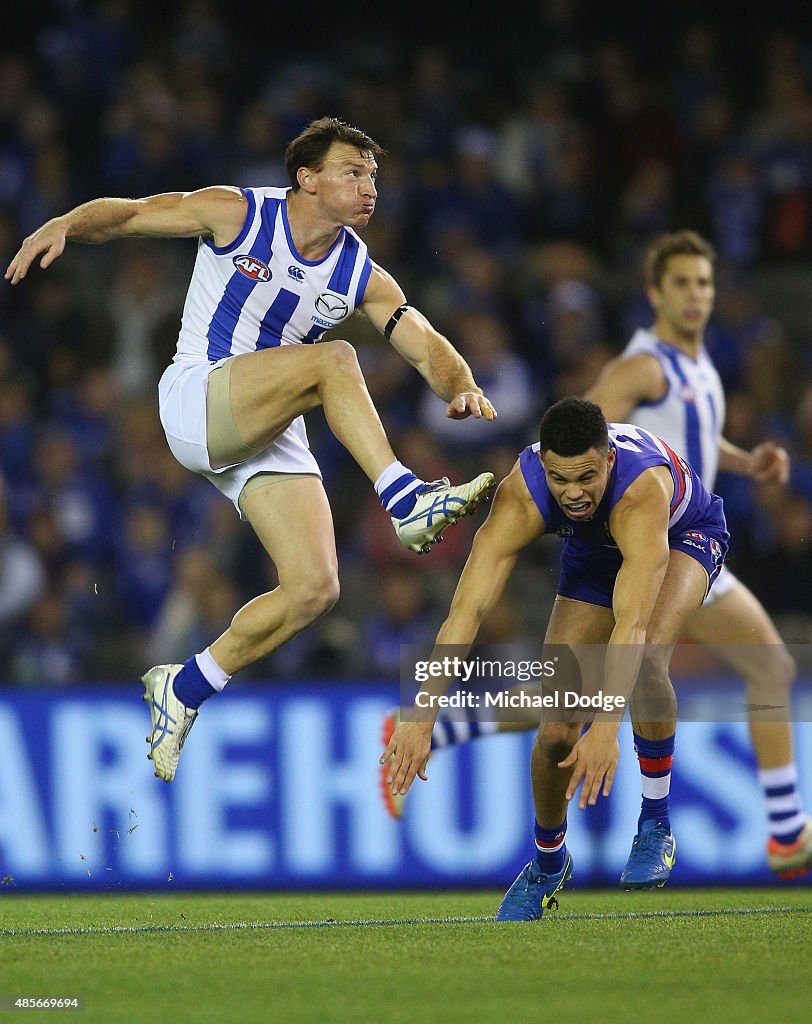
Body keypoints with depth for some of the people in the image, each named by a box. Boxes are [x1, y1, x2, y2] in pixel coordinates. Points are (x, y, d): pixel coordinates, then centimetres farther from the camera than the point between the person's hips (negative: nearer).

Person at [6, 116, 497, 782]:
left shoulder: (362, 277, 6)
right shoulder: (237, 214, -5)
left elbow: (427, 346, -1)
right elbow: (129, 214, -5)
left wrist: (462, 388, -24)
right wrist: (63, 225, -25)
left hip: (268, 433, 5)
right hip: (193, 402, -5)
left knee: (314, 589, -10)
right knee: (332, 359, -30)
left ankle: (183, 689, 5)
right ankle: (406, 500, -36)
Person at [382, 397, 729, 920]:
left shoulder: (641, 490, -45)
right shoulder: (520, 497, -36)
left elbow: (631, 622, -55)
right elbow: (467, 610, -41)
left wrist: (607, 727, -66)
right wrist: (421, 716, -52)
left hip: (686, 536, -3)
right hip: (594, 553, 3)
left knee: (648, 656, -35)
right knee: (557, 729, -6)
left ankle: (656, 823, -15)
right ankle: (548, 862, 22)